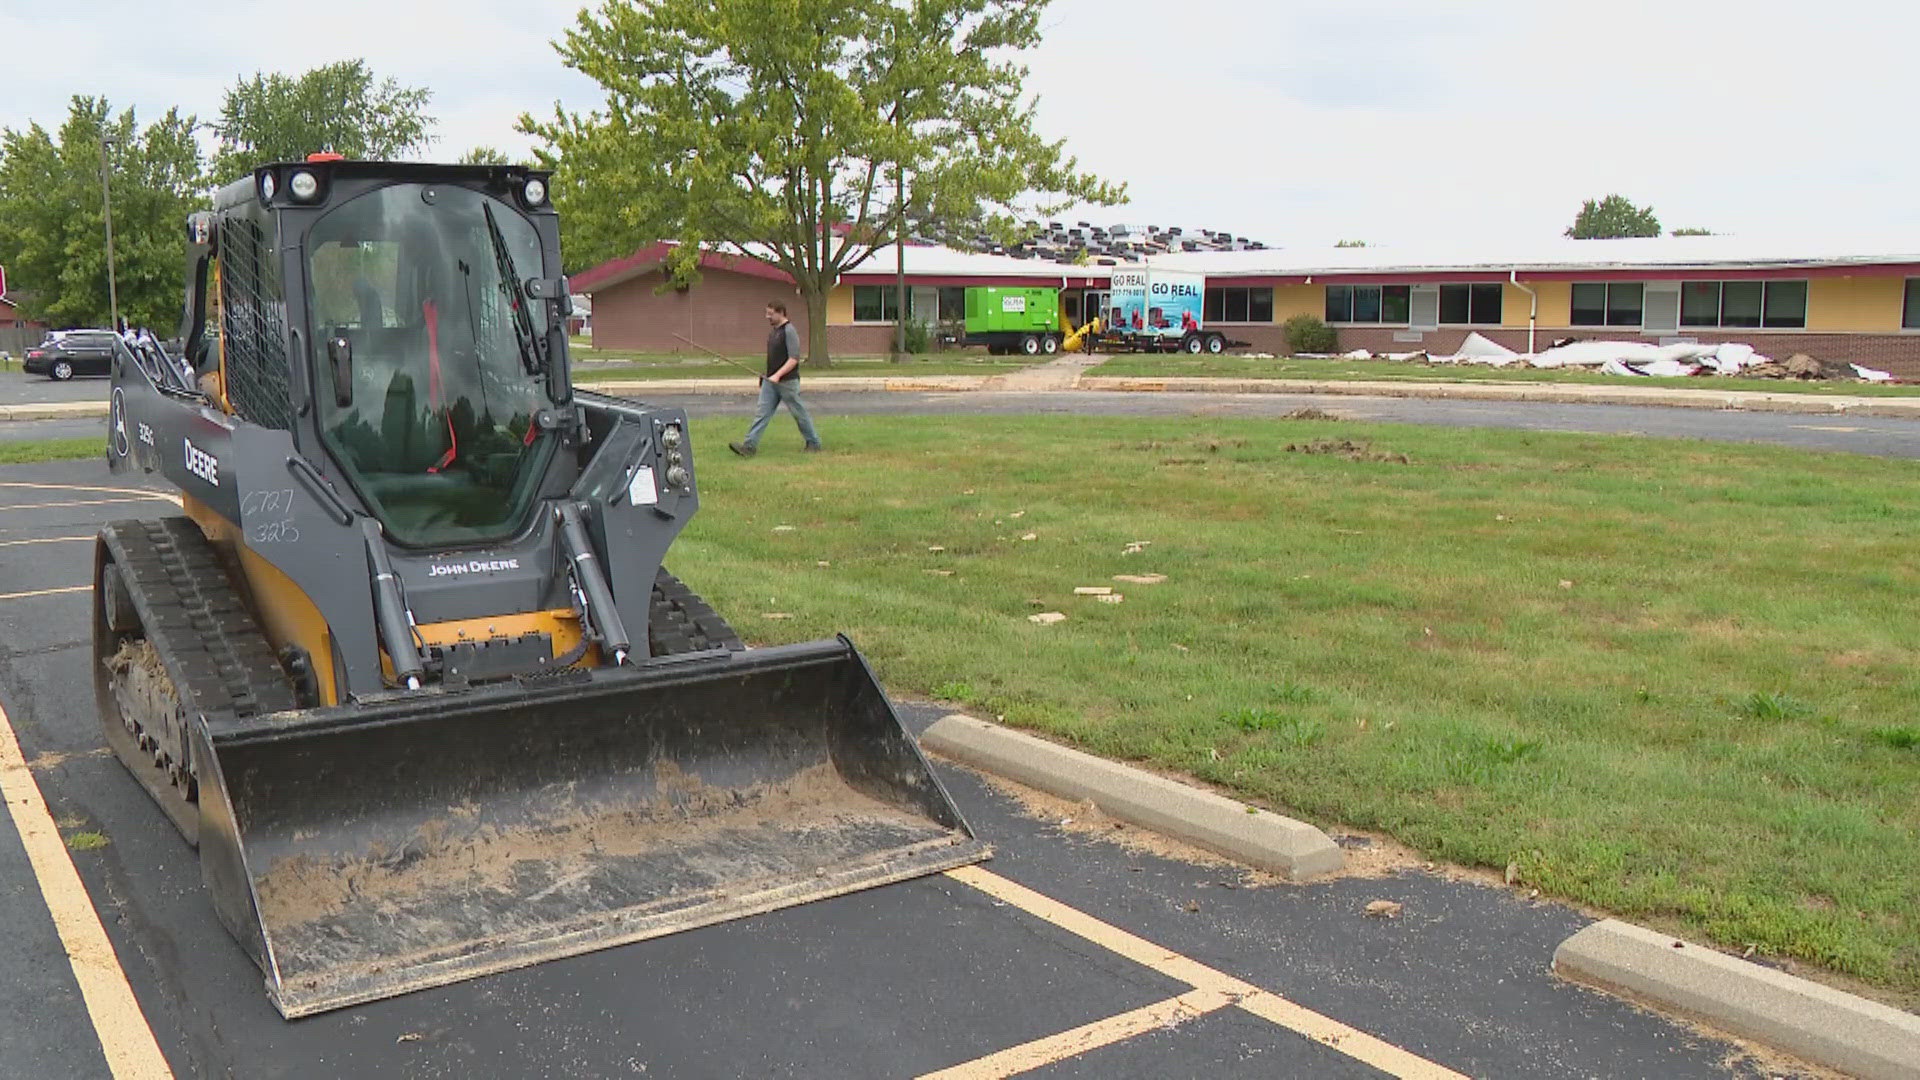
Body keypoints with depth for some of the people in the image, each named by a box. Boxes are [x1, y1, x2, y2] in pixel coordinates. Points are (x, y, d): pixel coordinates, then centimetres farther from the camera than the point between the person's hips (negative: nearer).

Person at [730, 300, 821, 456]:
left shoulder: (789, 332, -16)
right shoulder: (775, 331, 12)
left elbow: (794, 359, -22)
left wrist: (778, 375, -28)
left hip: (787, 382, -8)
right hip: (770, 381, 8)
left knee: (799, 413, 5)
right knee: (762, 413, 0)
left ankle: (813, 443, 20)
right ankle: (749, 446, -6)